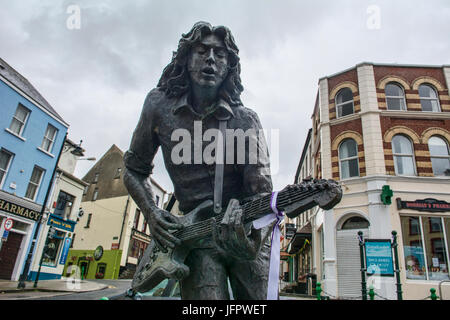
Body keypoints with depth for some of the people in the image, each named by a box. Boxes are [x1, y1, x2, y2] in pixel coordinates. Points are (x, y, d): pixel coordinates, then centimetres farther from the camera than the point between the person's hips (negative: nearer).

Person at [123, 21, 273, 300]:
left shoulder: (245, 120, -8)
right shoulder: (158, 107, -2)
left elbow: (262, 189, -16)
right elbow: (134, 170, 9)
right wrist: (151, 212, -6)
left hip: (244, 233, 1)